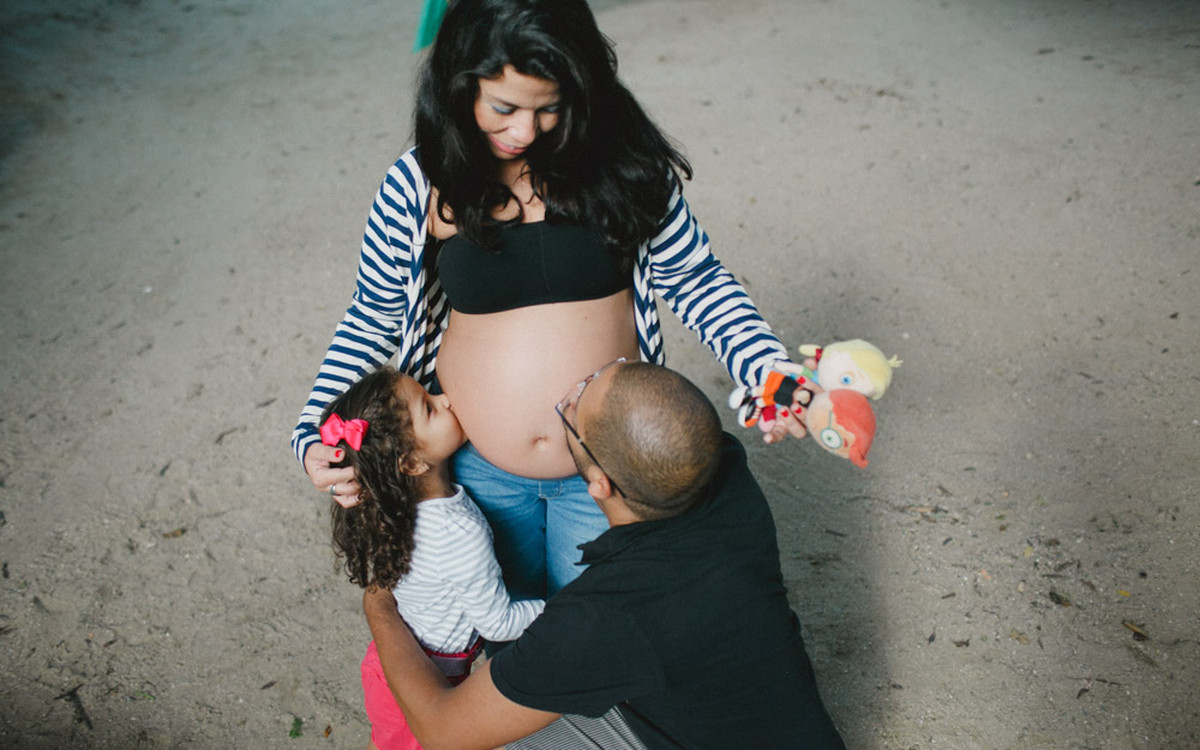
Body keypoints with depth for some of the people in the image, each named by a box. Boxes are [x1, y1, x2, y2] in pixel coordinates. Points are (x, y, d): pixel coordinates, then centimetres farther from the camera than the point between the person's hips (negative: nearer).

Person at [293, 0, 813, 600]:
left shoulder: (623, 164, -11)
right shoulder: (416, 189, -9)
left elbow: (697, 282, -4)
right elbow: (371, 321, 2)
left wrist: (769, 371, -19)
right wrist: (313, 435, -10)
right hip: (479, 468, 1)